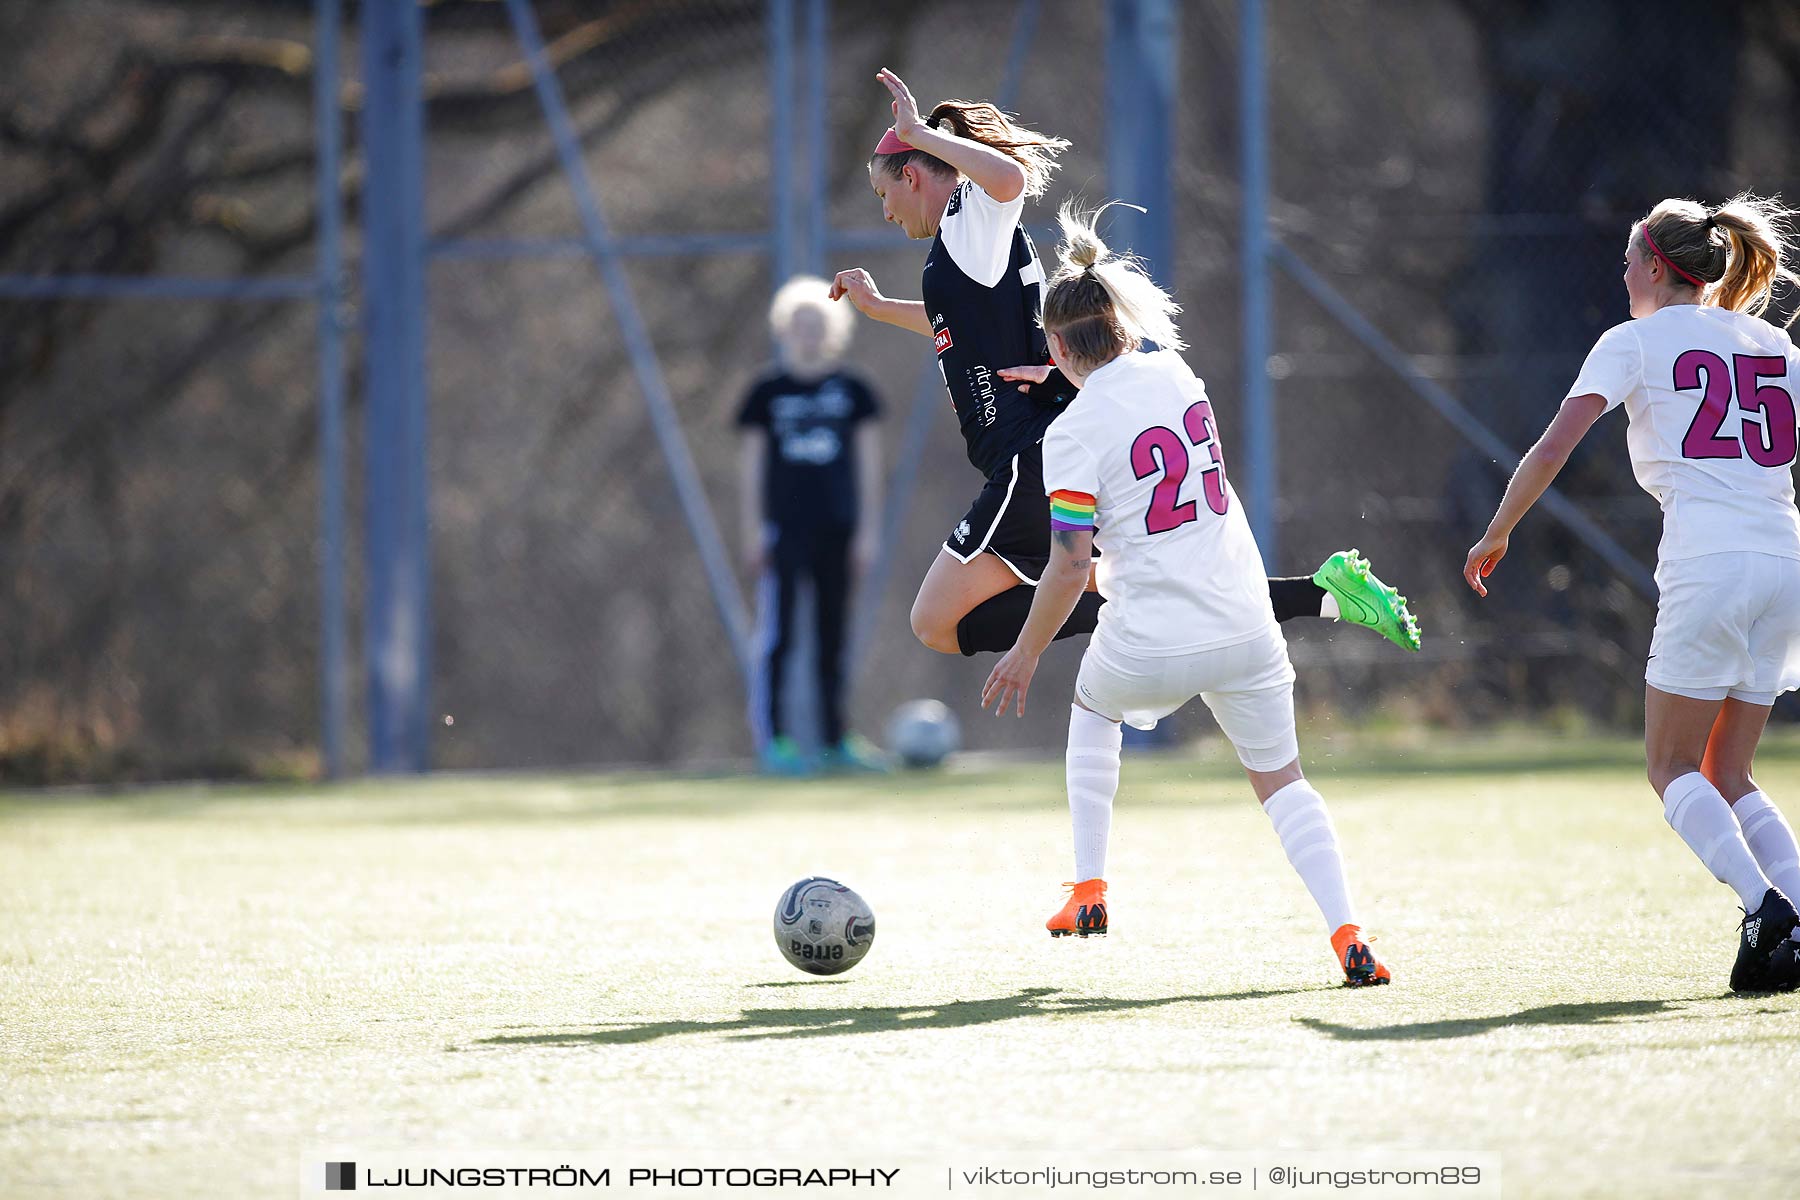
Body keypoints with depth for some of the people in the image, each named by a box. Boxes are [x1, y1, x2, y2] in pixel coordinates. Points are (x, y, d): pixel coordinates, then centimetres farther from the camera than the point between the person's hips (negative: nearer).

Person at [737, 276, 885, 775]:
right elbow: (749, 465, 4)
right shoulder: (767, 393, 3)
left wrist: (866, 530, 4)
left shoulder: (852, 392, 7)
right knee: (777, 635, -7)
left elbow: (868, 463, 9)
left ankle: (835, 740, 13)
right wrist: (753, 532, -1)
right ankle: (771, 739, -6)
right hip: (784, 528, -2)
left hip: (837, 528, 2)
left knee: (833, 638, 7)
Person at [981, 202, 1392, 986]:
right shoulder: (1174, 374, 2)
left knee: (1093, 711, 31)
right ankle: (1345, 934, -7)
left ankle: (1088, 890, 28)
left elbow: (1070, 568, -12)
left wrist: (1025, 654, 0)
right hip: (1242, 629, 3)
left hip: (1148, 646, -3)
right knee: (1280, 781, 13)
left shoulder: (1073, 433, -12)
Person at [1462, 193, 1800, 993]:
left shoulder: (1635, 340, 4)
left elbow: (1554, 449, -3)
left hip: (1709, 564, -6)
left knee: (1673, 770, 3)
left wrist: (1495, 535, 6)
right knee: (1726, 778, 13)